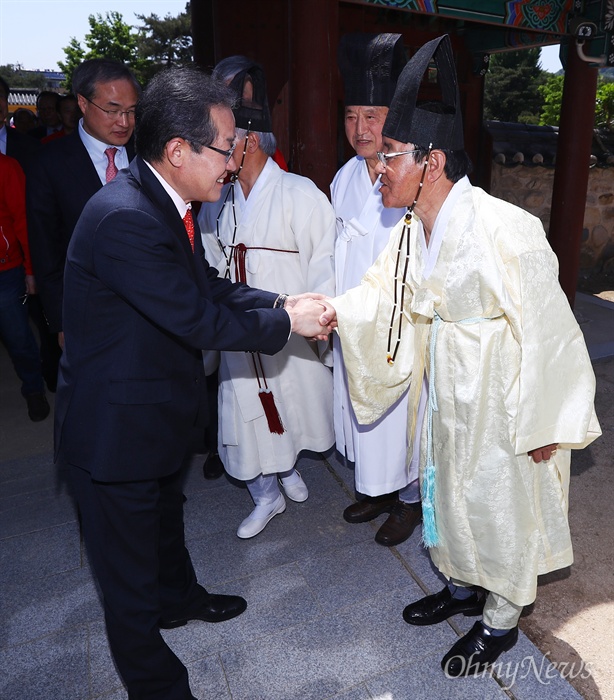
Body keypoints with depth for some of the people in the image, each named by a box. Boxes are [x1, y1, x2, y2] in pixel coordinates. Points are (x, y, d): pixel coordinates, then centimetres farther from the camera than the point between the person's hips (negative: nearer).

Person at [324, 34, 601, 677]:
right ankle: (463, 585, 49)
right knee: (449, 490, 22)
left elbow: (544, 329, -20)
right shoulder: (412, 232, -2)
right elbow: (380, 294, 2)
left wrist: (541, 425, -14)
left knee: (501, 503, 13)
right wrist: (330, 310, -17)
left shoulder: (505, 231, -26)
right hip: (444, 393, 7)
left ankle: (501, 620, 39)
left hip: (499, 400, -7)